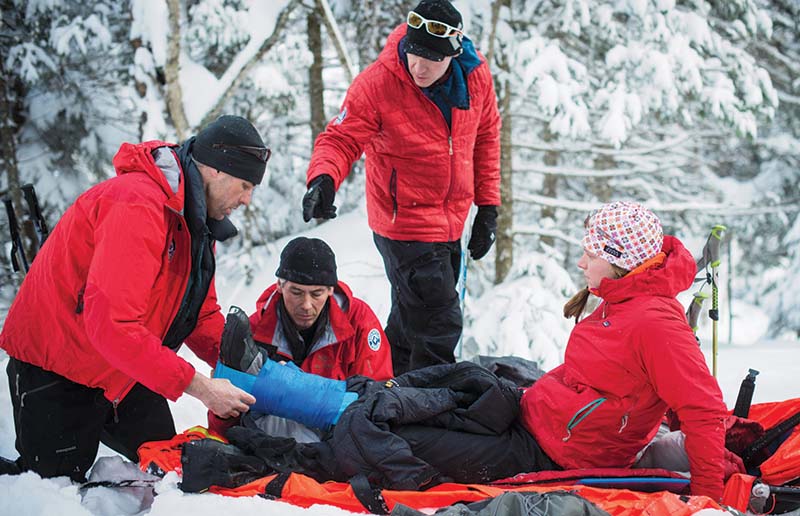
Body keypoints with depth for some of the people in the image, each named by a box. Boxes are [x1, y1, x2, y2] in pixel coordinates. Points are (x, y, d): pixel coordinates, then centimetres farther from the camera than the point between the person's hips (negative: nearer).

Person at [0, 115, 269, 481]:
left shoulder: (195, 219, 2)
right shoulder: (138, 206, -30)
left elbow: (202, 314, 7)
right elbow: (112, 325, -36)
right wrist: (198, 386, -34)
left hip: (125, 371, 9)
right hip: (57, 366, -9)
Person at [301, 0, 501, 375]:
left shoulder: (476, 74, -7)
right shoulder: (377, 84, -21)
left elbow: (485, 136, 7)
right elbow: (342, 140, -17)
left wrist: (488, 206, 7)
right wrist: (323, 179, -38)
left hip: (450, 224, 6)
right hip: (404, 223, -6)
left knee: (410, 320, 21)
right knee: (440, 326, -7)